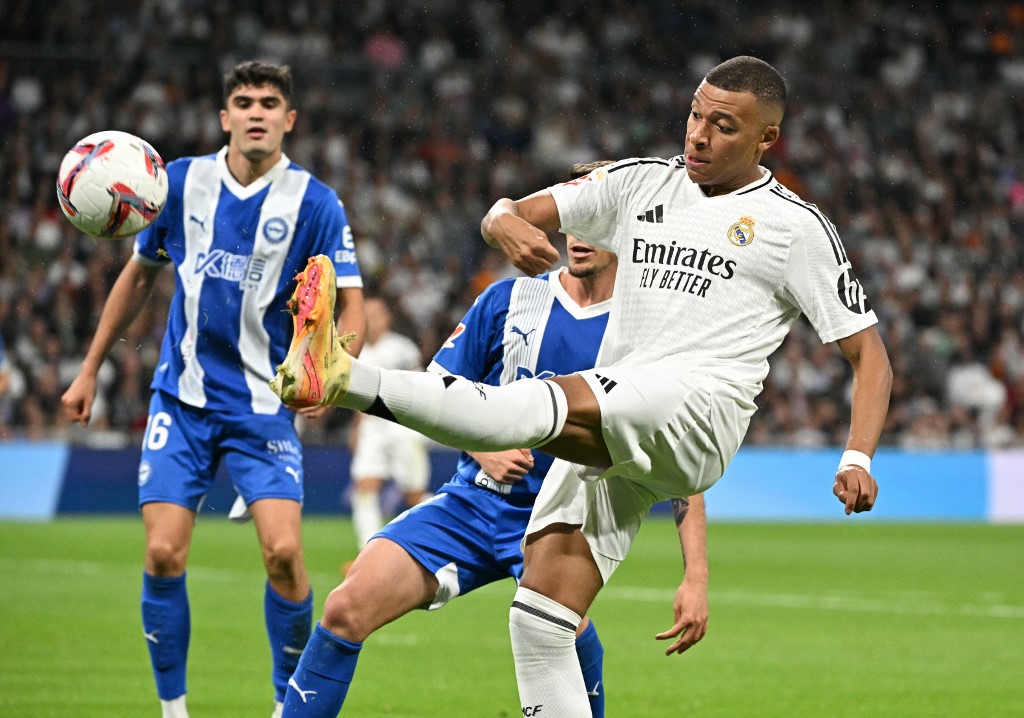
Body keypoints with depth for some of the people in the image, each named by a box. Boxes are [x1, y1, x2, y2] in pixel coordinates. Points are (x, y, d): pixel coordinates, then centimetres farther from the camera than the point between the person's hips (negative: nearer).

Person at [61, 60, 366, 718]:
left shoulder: (315, 203, -6)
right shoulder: (181, 182, 2)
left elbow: (351, 305, -7)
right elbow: (139, 275, 15)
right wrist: (90, 370, 16)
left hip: (264, 405, -2)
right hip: (183, 398, 2)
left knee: (284, 550, -14)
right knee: (163, 554, -7)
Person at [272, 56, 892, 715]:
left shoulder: (797, 227, 6)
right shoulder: (642, 183, 20)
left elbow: (870, 355, 7)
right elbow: (507, 215, 15)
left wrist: (858, 459, -10)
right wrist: (509, 224, -12)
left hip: (700, 408, -6)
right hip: (606, 436, 6)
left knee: (546, 403, -34)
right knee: (538, 624, -7)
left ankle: (353, 381, -47)